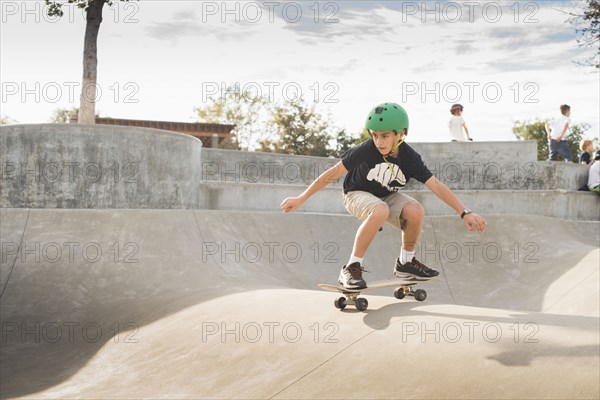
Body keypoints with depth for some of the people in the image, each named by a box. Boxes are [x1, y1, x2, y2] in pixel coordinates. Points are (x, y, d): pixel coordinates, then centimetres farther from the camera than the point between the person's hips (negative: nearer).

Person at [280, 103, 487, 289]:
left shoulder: (409, 157, -20)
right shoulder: (365, 150, -28)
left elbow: (436, 186, -20)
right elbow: (333, 172, -22)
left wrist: (465, 213, -27)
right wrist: (301, 199, -21)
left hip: (387, 196, 4)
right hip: (357, 194, -4)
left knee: (415, 211, -27)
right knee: (380, 211, -39)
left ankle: (406, 263, -1)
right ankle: (351, 267, -25)